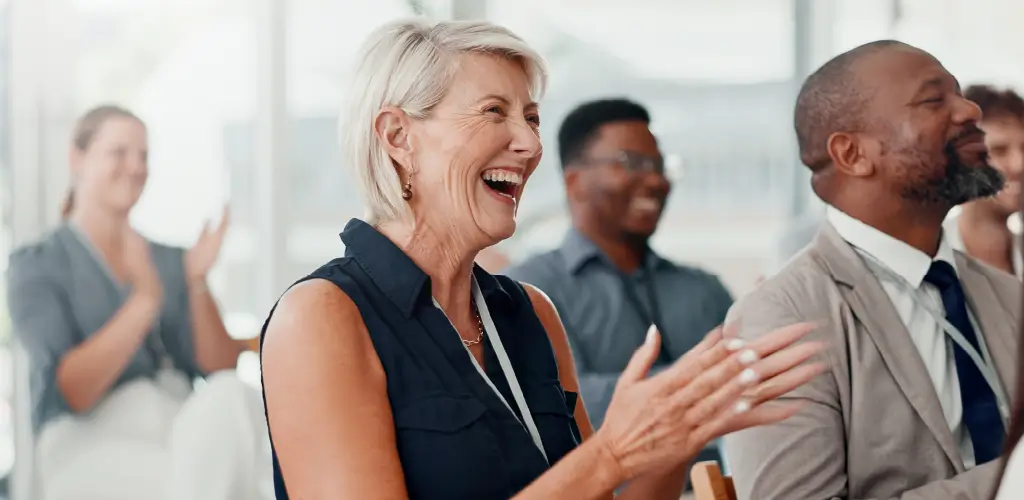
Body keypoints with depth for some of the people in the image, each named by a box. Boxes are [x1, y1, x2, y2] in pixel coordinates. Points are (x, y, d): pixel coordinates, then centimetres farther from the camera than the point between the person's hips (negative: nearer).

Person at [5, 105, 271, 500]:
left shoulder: (168, 261, 17)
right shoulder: (35, 267, 3)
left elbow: (220, 369, 5)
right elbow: (70, 392, -12)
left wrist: (198, 282, -10)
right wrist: (145, 300, -22)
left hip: (182, 434, 5)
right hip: (90, 448, -5)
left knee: (231, 396, -31)